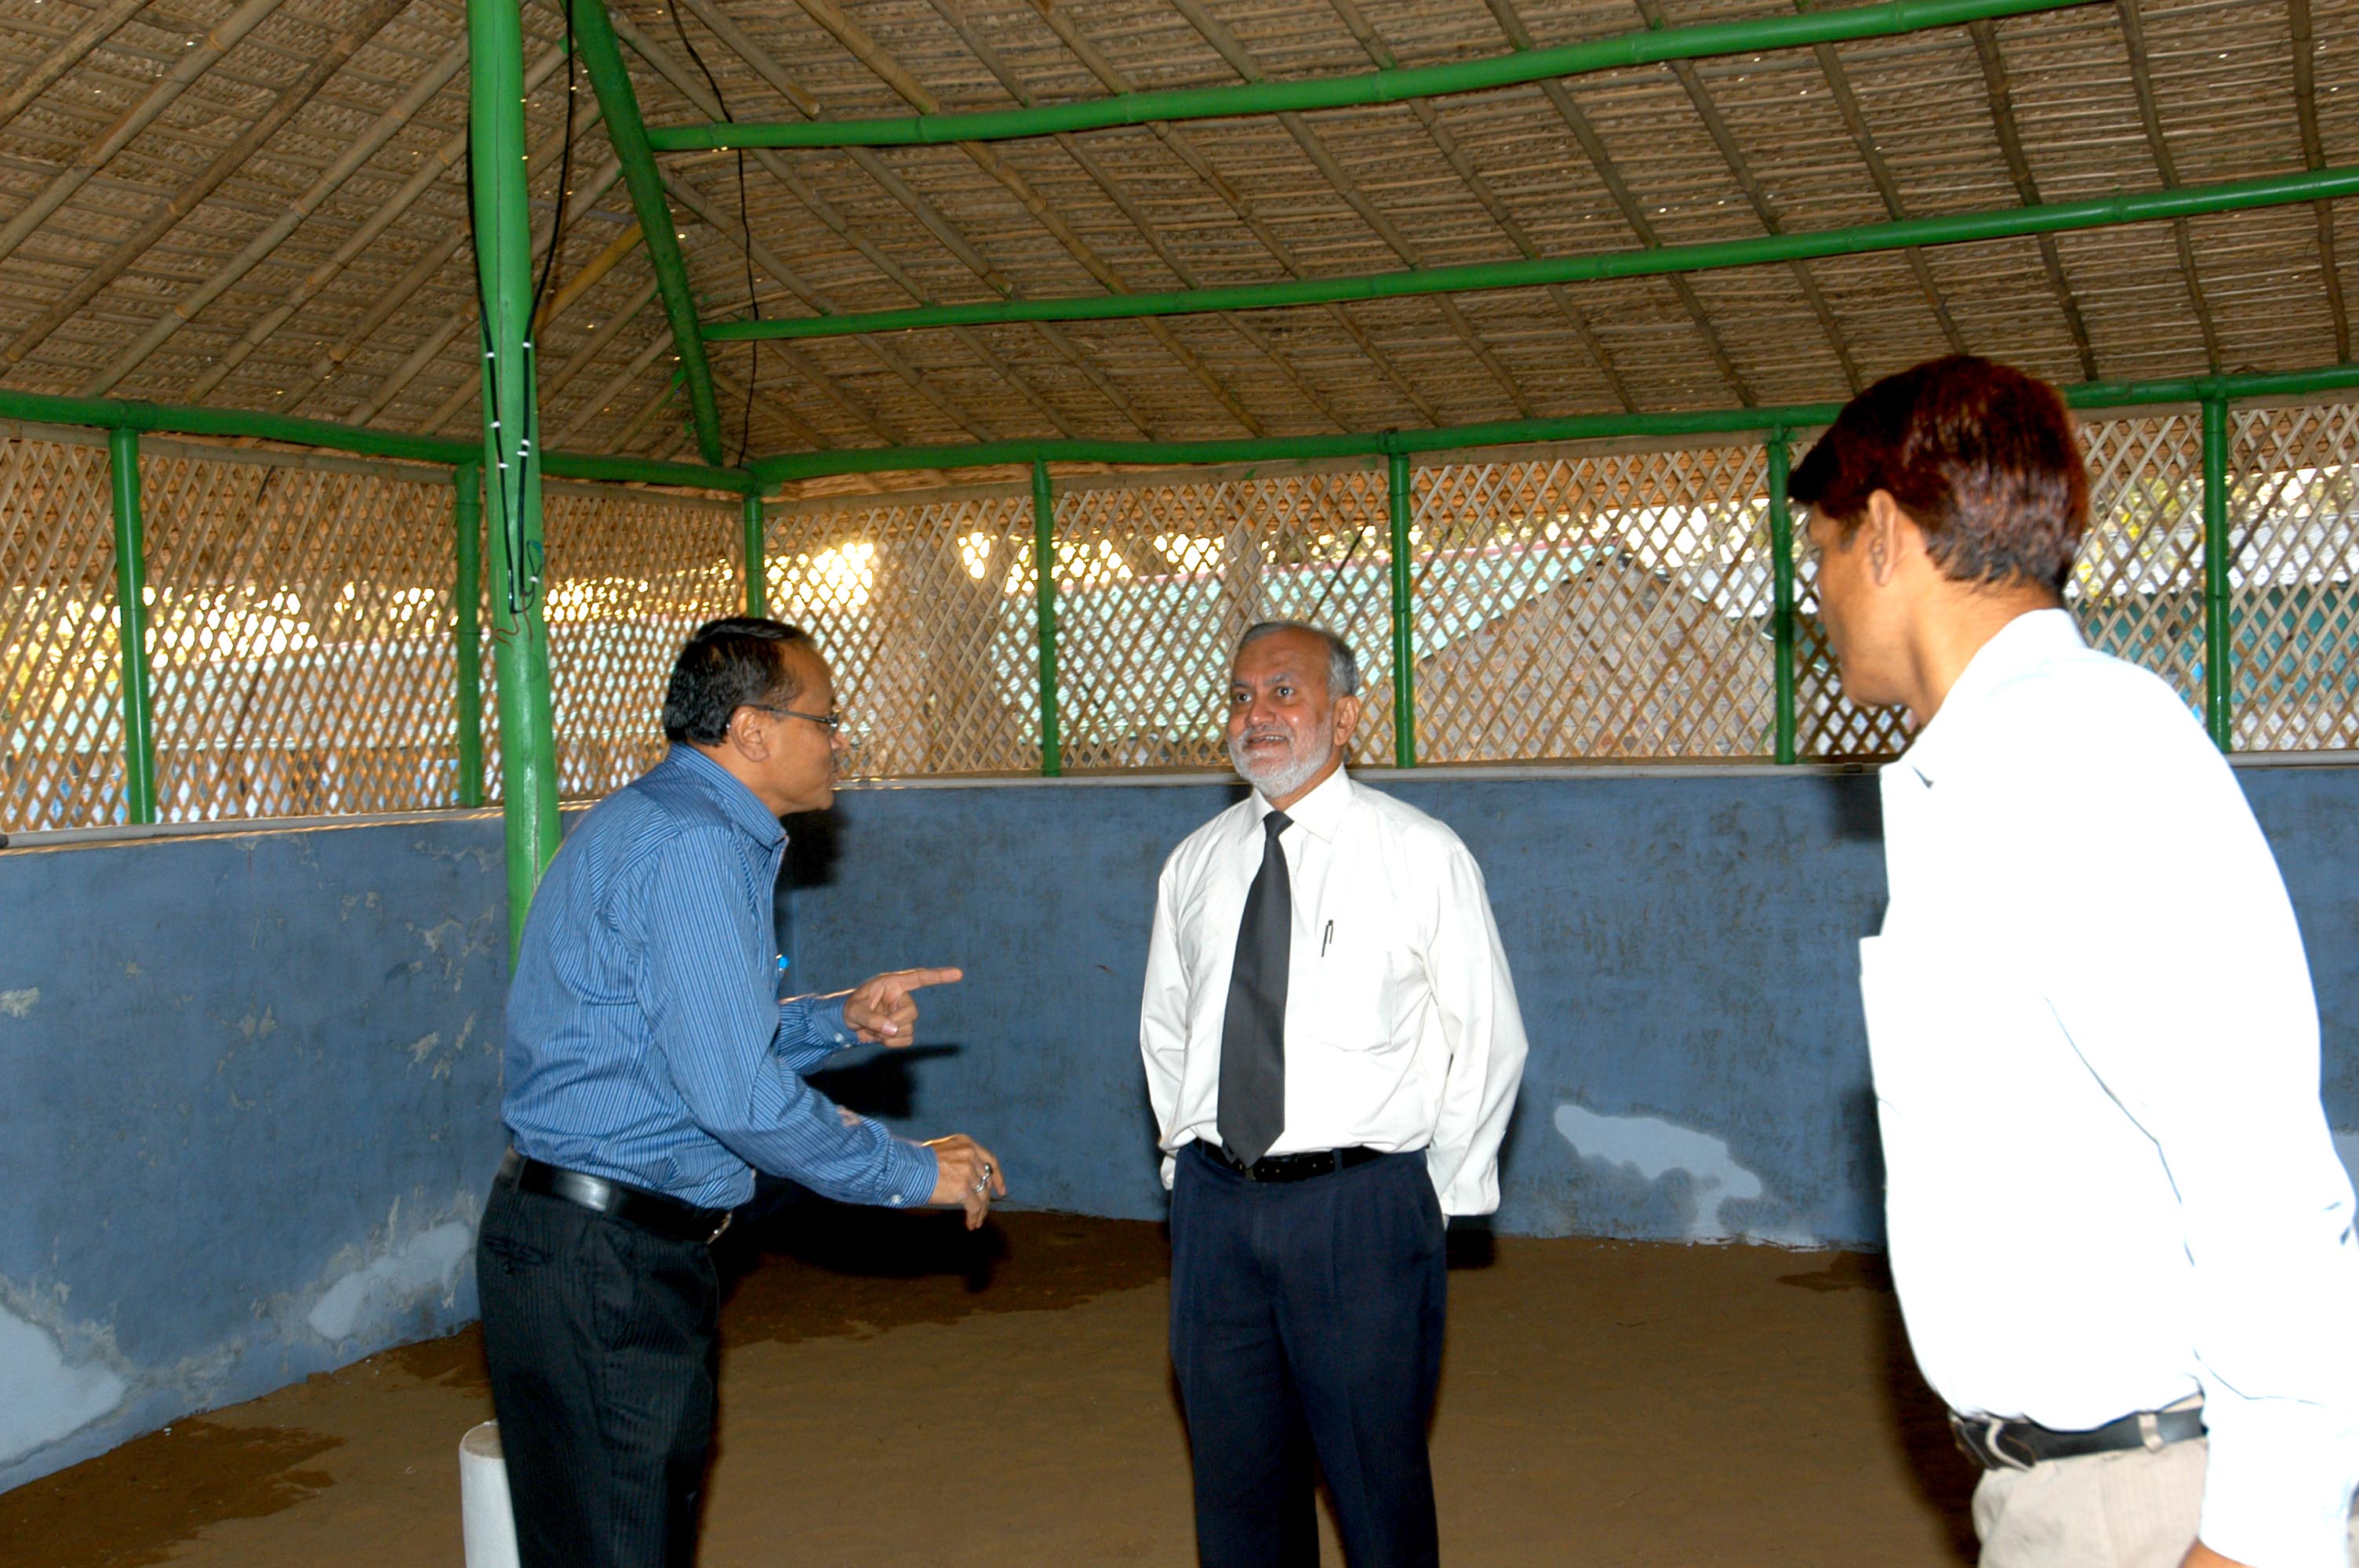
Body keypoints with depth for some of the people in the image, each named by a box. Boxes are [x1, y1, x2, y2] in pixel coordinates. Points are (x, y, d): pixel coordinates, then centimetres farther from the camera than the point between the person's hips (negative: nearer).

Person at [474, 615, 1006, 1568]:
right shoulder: (692, 845, -19)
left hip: (604, 1246, 10)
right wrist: (912, 1173, -13)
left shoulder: (656, 822, 15)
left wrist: (838, 1020, 11)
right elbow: (736, 1095, -23)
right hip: (602, 1264, -10)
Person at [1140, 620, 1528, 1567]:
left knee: (1378, 1484, 4)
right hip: (1214, 1204, 4)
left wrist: (1441, 1191, 0)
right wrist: (1187, 1153, 13)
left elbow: (1490, 1038, -1)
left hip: (1359, 1210, -4)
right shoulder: (1194, 864, 8)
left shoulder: (1423, 856, -4)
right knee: (1238, 1487, 13)